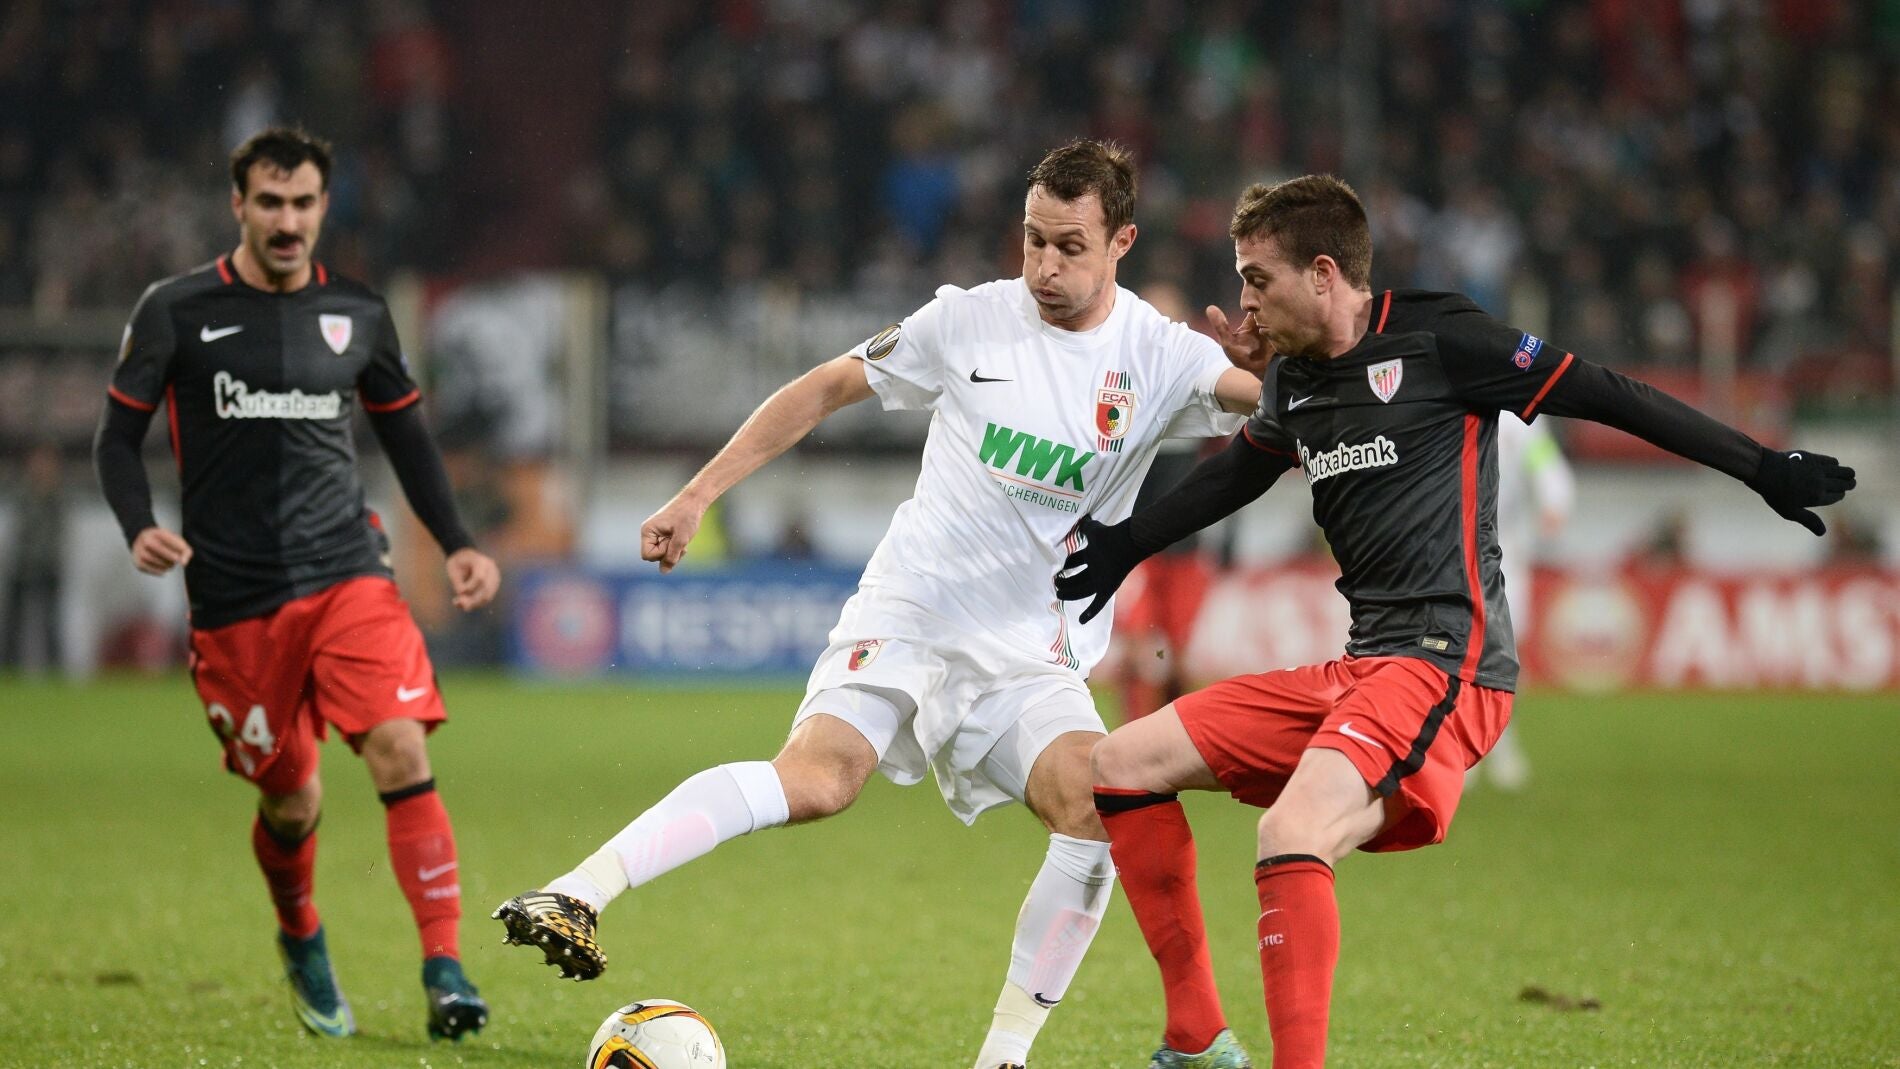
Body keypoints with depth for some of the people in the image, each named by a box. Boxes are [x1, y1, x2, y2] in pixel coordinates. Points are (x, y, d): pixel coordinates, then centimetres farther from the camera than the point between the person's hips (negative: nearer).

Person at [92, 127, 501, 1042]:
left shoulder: (357, 314, 8)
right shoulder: (176, 312, 0)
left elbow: (404, 434, 20)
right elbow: (119, 434, 4)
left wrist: (456, 544, 10)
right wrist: (140, 528, -15)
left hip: (350, 576, 1)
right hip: (236, 601, -1)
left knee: (402, 756, -19)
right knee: (291, 801, 6)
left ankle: (444, 972, -18)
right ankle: (301, 942, 37)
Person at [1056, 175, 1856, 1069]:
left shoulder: (1438, 340, -8)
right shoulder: (1294, 376, 14)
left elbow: (1608, 397, -4)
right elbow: (1241, 468, 36)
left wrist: (1763, 469, -4)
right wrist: (1126, 544, 44)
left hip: (1443, 665, -9)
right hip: (1351, 673, 9)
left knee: (1291, 837, -31)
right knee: (1123, 766, 6)